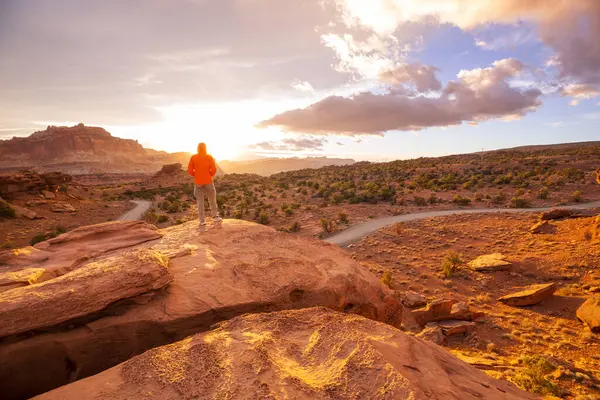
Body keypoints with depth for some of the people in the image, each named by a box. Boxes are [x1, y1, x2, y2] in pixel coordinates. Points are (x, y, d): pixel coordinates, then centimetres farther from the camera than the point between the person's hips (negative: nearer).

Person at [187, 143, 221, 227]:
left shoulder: (193, 158, -2)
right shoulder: (209, 157, -4)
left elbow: (190, 170, -4)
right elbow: (214, 169, -11)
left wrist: (196, 175, 12)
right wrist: (210, 175, 7)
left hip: (198, 182, 1)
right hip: (208, 181, -1)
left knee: (200, 201, 7)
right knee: (212, 199, 15)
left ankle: (202, 221, 7)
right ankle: (215, 217, 17)